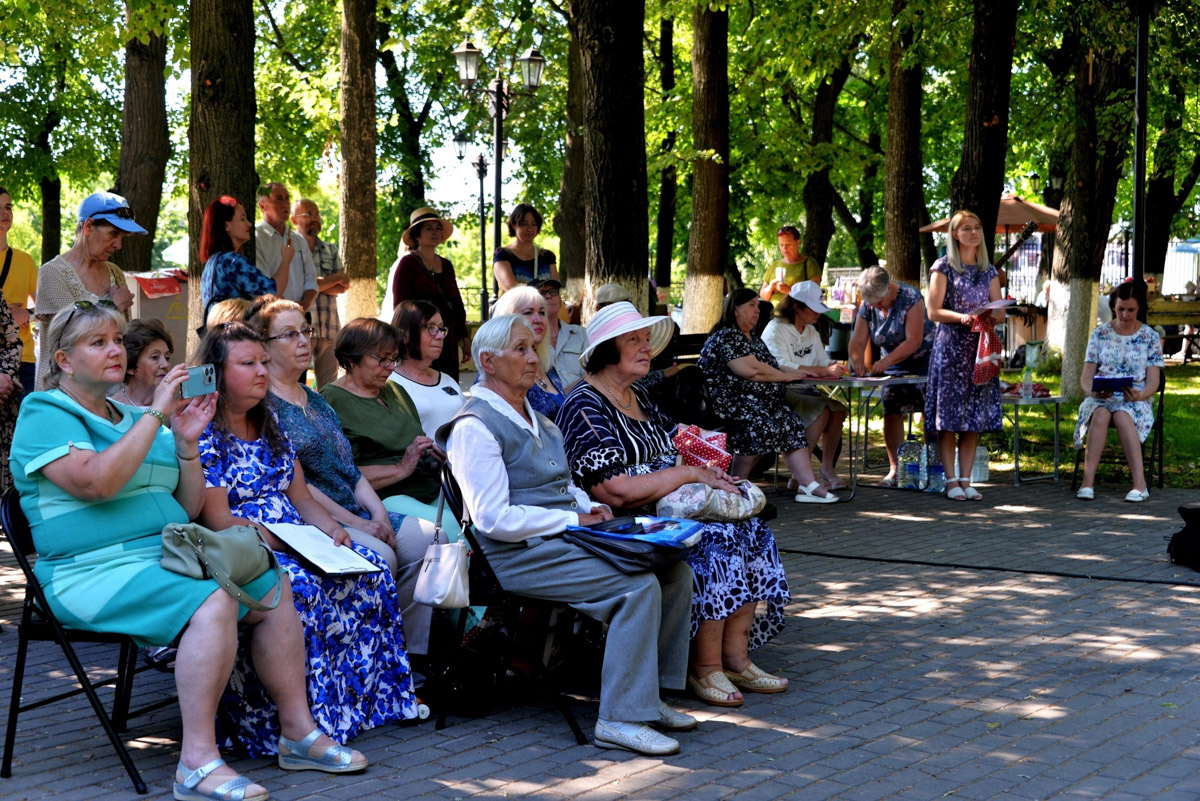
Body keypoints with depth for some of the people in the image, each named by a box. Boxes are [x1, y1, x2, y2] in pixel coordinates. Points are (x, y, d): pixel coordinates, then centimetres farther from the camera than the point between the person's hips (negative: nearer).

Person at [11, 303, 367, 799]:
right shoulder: (46, 415, -2)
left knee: (276, 586, -6)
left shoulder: (132, 418, 20)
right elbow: (97, 482, -23)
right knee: (214, 600, -31)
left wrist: (186, 443, 1)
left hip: (170, 557, 8)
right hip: (96, 572, -8)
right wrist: (154, 415, -18)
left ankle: (298, 731, 0)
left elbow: (188, 508, 17)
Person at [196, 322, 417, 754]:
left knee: (369, 569, -12)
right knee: (299, 586, -35)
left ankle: (373, 696, -7)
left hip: (290, 546, 8)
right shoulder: (202, 435, -8)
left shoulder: (268, 427, 18)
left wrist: (331, 530, -2)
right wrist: (286, 544, -18)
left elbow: (302, 499, 18)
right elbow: (219, 521, -15)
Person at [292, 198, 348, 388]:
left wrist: (315, 285, -8)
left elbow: (344, 285, 9)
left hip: (329, 327, 5)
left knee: (329, 385, 3)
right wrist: (335, 278, -2)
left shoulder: (330, 250, 19)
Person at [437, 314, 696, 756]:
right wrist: (573, 519, -14)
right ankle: (620, 718, -23)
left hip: (563, 538, 9)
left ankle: (649, 695, 0)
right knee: (639, 584, -26)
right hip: (519, 554, -9)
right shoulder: (474, 427, -9)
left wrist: (589, 506, 5)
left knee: (675, 569, -7)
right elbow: (494, 520, -17)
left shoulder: (535, 419, 21)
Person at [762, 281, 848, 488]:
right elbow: (783, 367, -25)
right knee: (820, 411, -29)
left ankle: (827, 467, -13)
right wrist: (823, 371, -32)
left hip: (803, 390, 8)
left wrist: (833, 368, -12)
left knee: (838, 407, -19)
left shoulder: (811, 331, 17)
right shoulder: (776, 329, -11)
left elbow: (824, 361, 14)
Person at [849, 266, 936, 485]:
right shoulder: (867, 307, -5)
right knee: (891, 413, -3)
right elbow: (857, 341, -9)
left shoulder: (911, 298, -23)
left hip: (923, 359, -5)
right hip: (894, 365, 5)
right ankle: (895, 470, 0)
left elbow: (913, 341, -29)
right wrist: (857, 361, -30)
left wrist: (887, 361, -38)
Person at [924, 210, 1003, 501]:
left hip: (980, 348, 5)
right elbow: (933, 311, -6)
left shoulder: (989, 272, 14)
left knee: (974, 416, 3)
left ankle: (966, 480, 8)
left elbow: (1000, 312, 10)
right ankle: (951, 481, 0)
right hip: (950, 346, -4)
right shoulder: (943, 267, 0)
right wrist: (961, 317, -22)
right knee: (948, 415, -5)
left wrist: (990, 316, -13)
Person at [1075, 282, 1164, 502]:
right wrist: (1093, 391, -19)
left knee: (1122, 415, -38)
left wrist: (1139, 395, -23)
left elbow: (1153, 382, 0)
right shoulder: (1100, 334, 9)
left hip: (1136, 401, -1)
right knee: (1101, 414, -37)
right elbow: (1086, 376, 5)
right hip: (1100, 399, 1)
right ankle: (1088, 482, -46)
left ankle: (1140, 483, -45)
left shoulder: (1150, 337, 6)